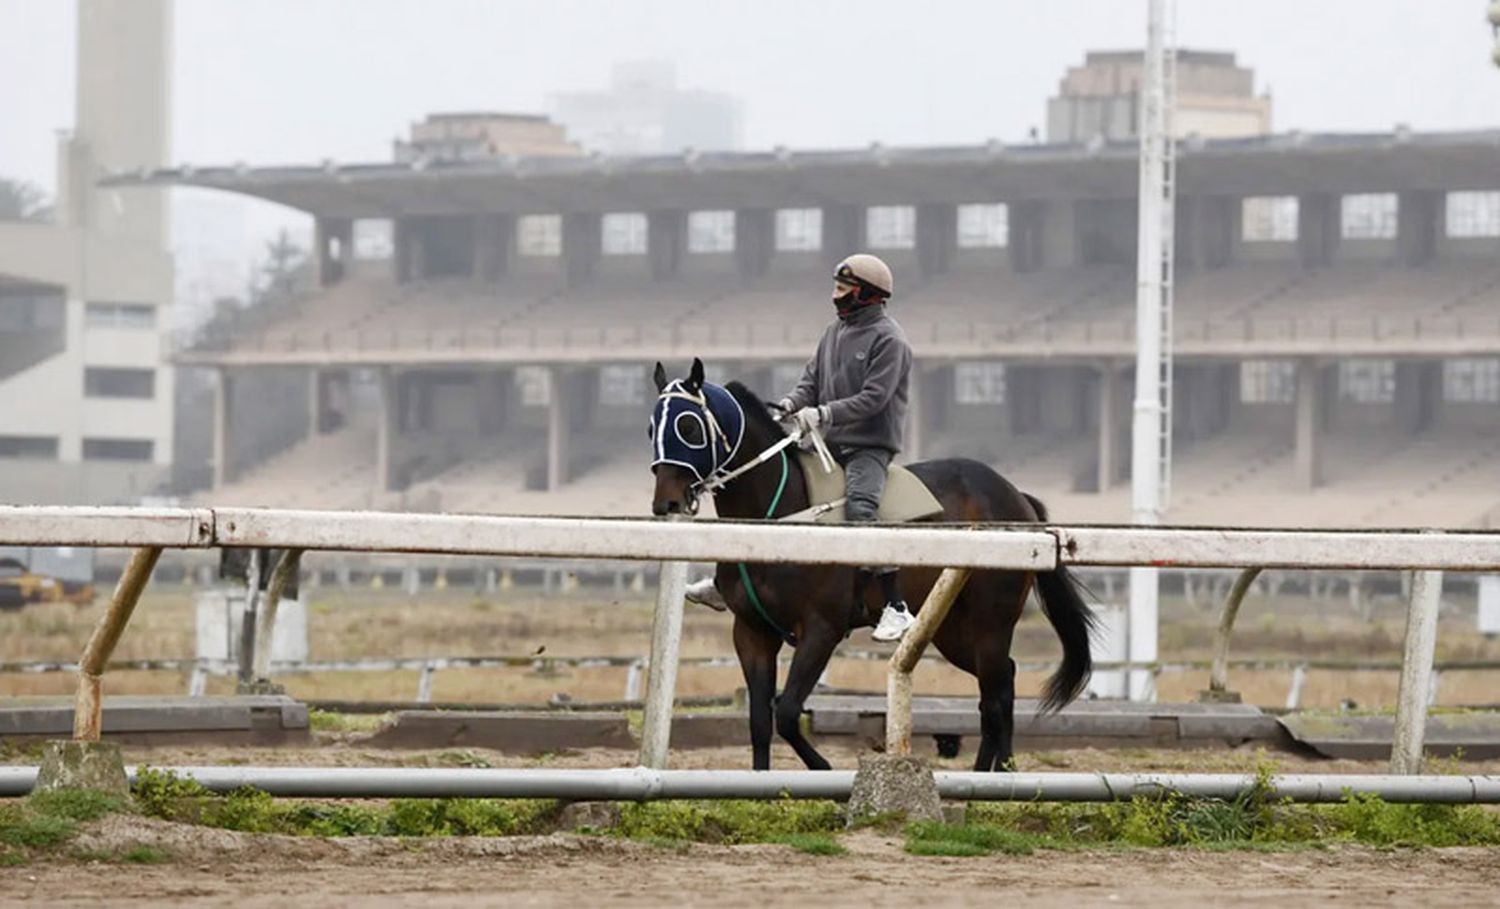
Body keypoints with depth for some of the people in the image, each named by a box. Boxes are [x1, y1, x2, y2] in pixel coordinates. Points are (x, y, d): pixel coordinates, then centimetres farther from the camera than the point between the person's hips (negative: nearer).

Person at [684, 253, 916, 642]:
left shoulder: (888, 340, -9)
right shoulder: (834, 332, 15)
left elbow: (873, 398, -18)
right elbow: (811, 380, 14)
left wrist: (823, 413, -26)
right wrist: (790, 404, -8)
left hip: (871, 445, -8)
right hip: (830, 443, 8)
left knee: (859, 507, -30)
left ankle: (896, 607, -29)